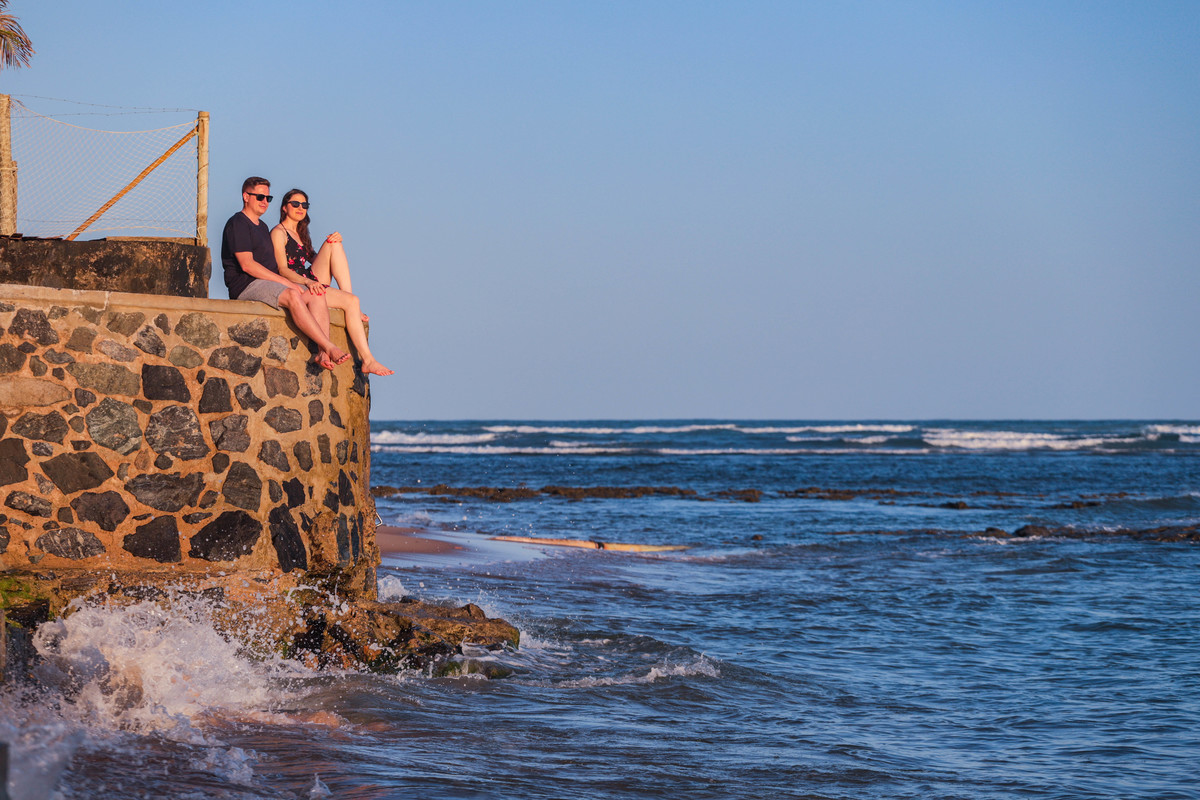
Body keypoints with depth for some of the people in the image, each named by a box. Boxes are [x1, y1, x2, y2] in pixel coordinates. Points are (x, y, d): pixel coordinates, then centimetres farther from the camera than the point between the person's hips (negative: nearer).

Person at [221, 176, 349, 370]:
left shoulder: (262, 227, 27)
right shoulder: (237, 224, -3)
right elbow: (247, 264, -15)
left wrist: (308, 282, 8)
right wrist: (284, 281, -16)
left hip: (269, 282, 9)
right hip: (245, 285, -9)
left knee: (316, 294, -14)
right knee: (293, 296, -34)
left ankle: (322, 353, -31)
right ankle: (330, 347, -38)